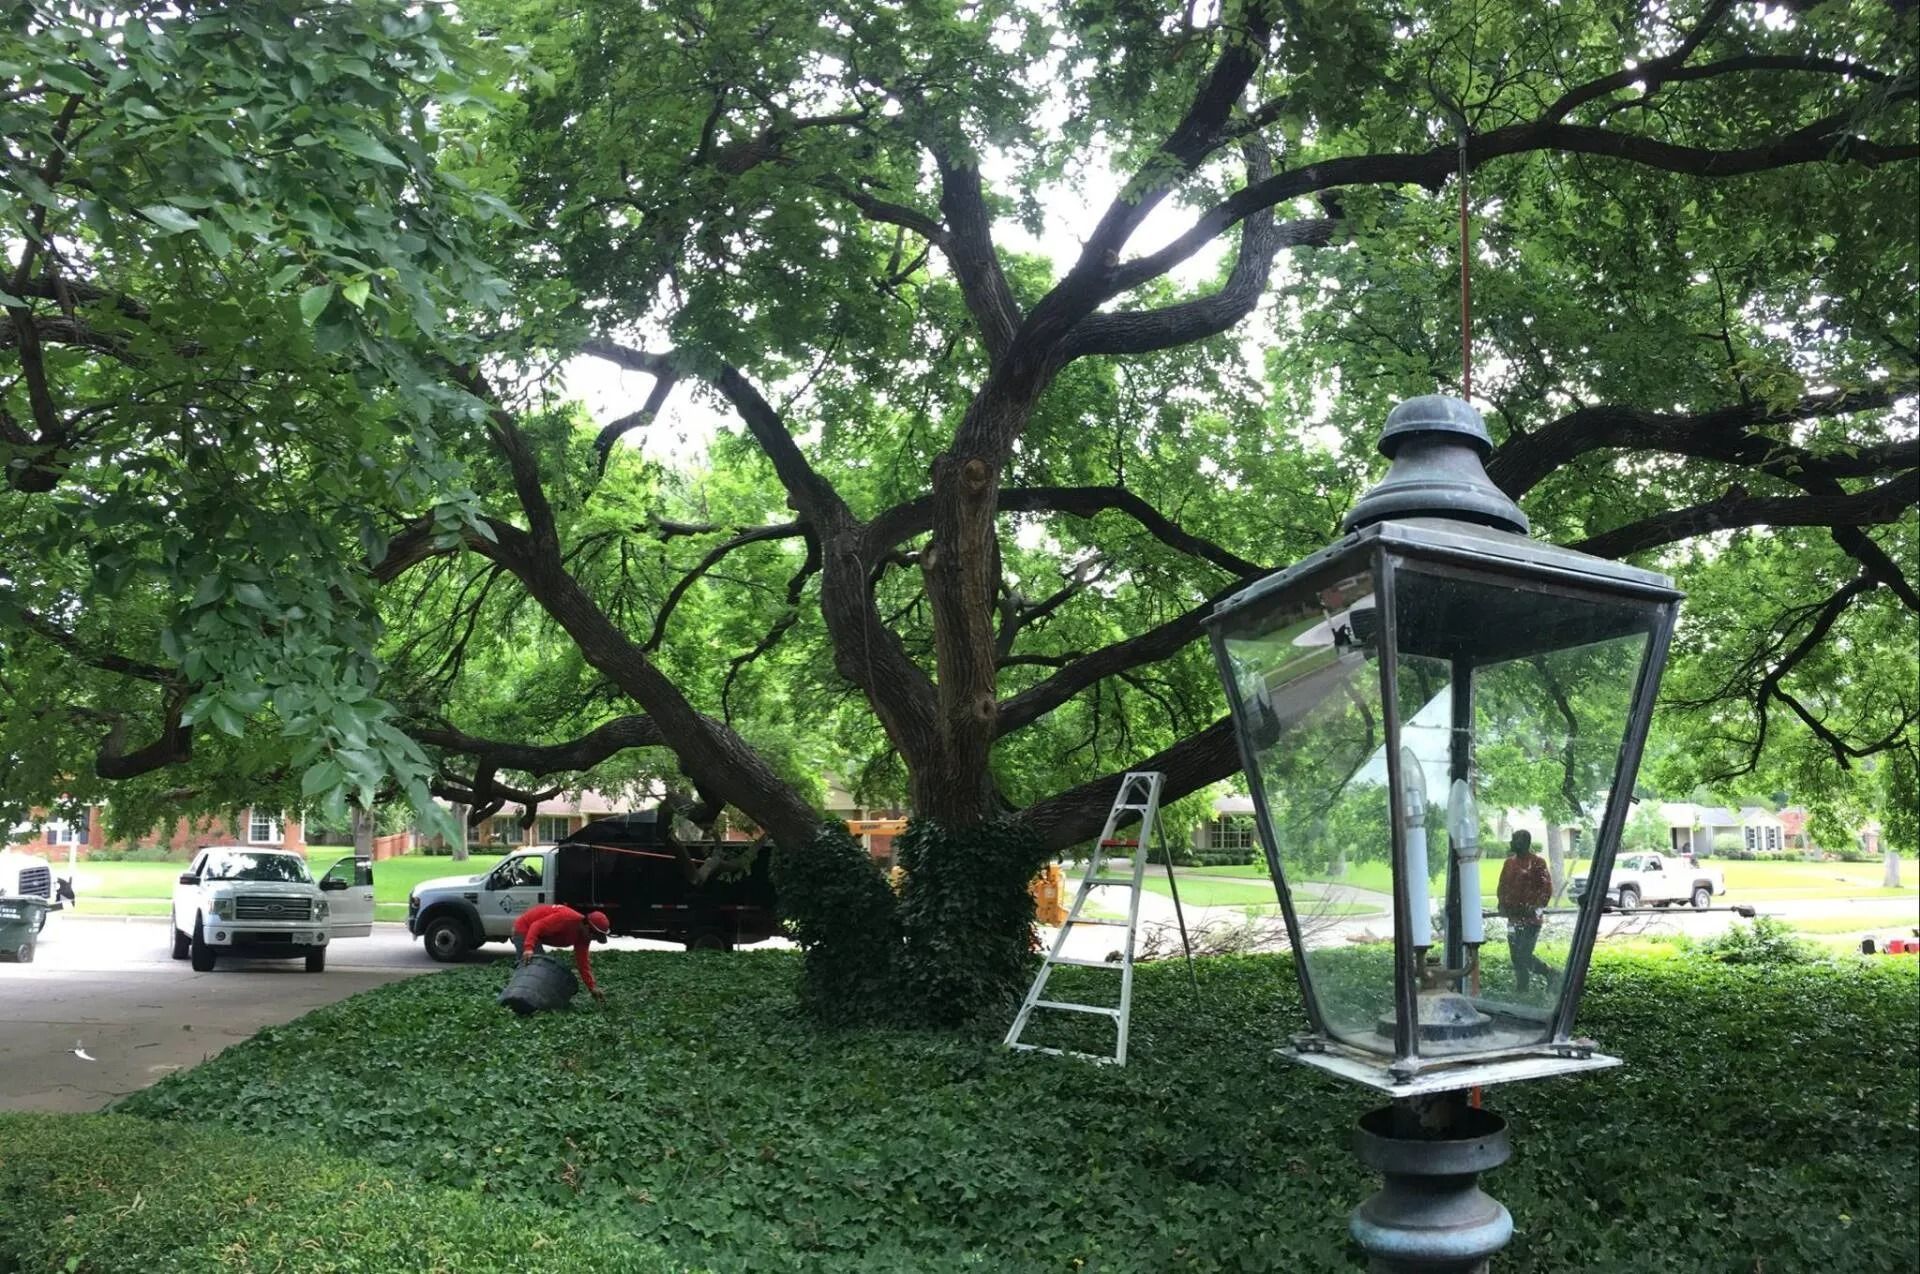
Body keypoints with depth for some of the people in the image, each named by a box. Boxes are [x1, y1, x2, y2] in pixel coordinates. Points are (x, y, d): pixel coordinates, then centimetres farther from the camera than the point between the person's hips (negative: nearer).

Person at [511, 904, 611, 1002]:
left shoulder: (583, 937, -6)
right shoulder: (567, 918, -33)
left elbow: (582, 962, -5)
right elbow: (537, 926, -34)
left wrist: (592, 987, -12)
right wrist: (529, 948, -46)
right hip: (524, 928, -9)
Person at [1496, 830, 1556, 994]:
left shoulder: (1538, 863, -8)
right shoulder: (1510, 862, 12)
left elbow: (1546, 889, -10)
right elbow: (1503, 886, 19)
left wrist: (1535, 908, -17)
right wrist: (1502, 904, 5)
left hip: (1530, 918, -7)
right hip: (1513, 917, 7)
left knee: (1523, 956, -8)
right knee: (1517, 957, 9)